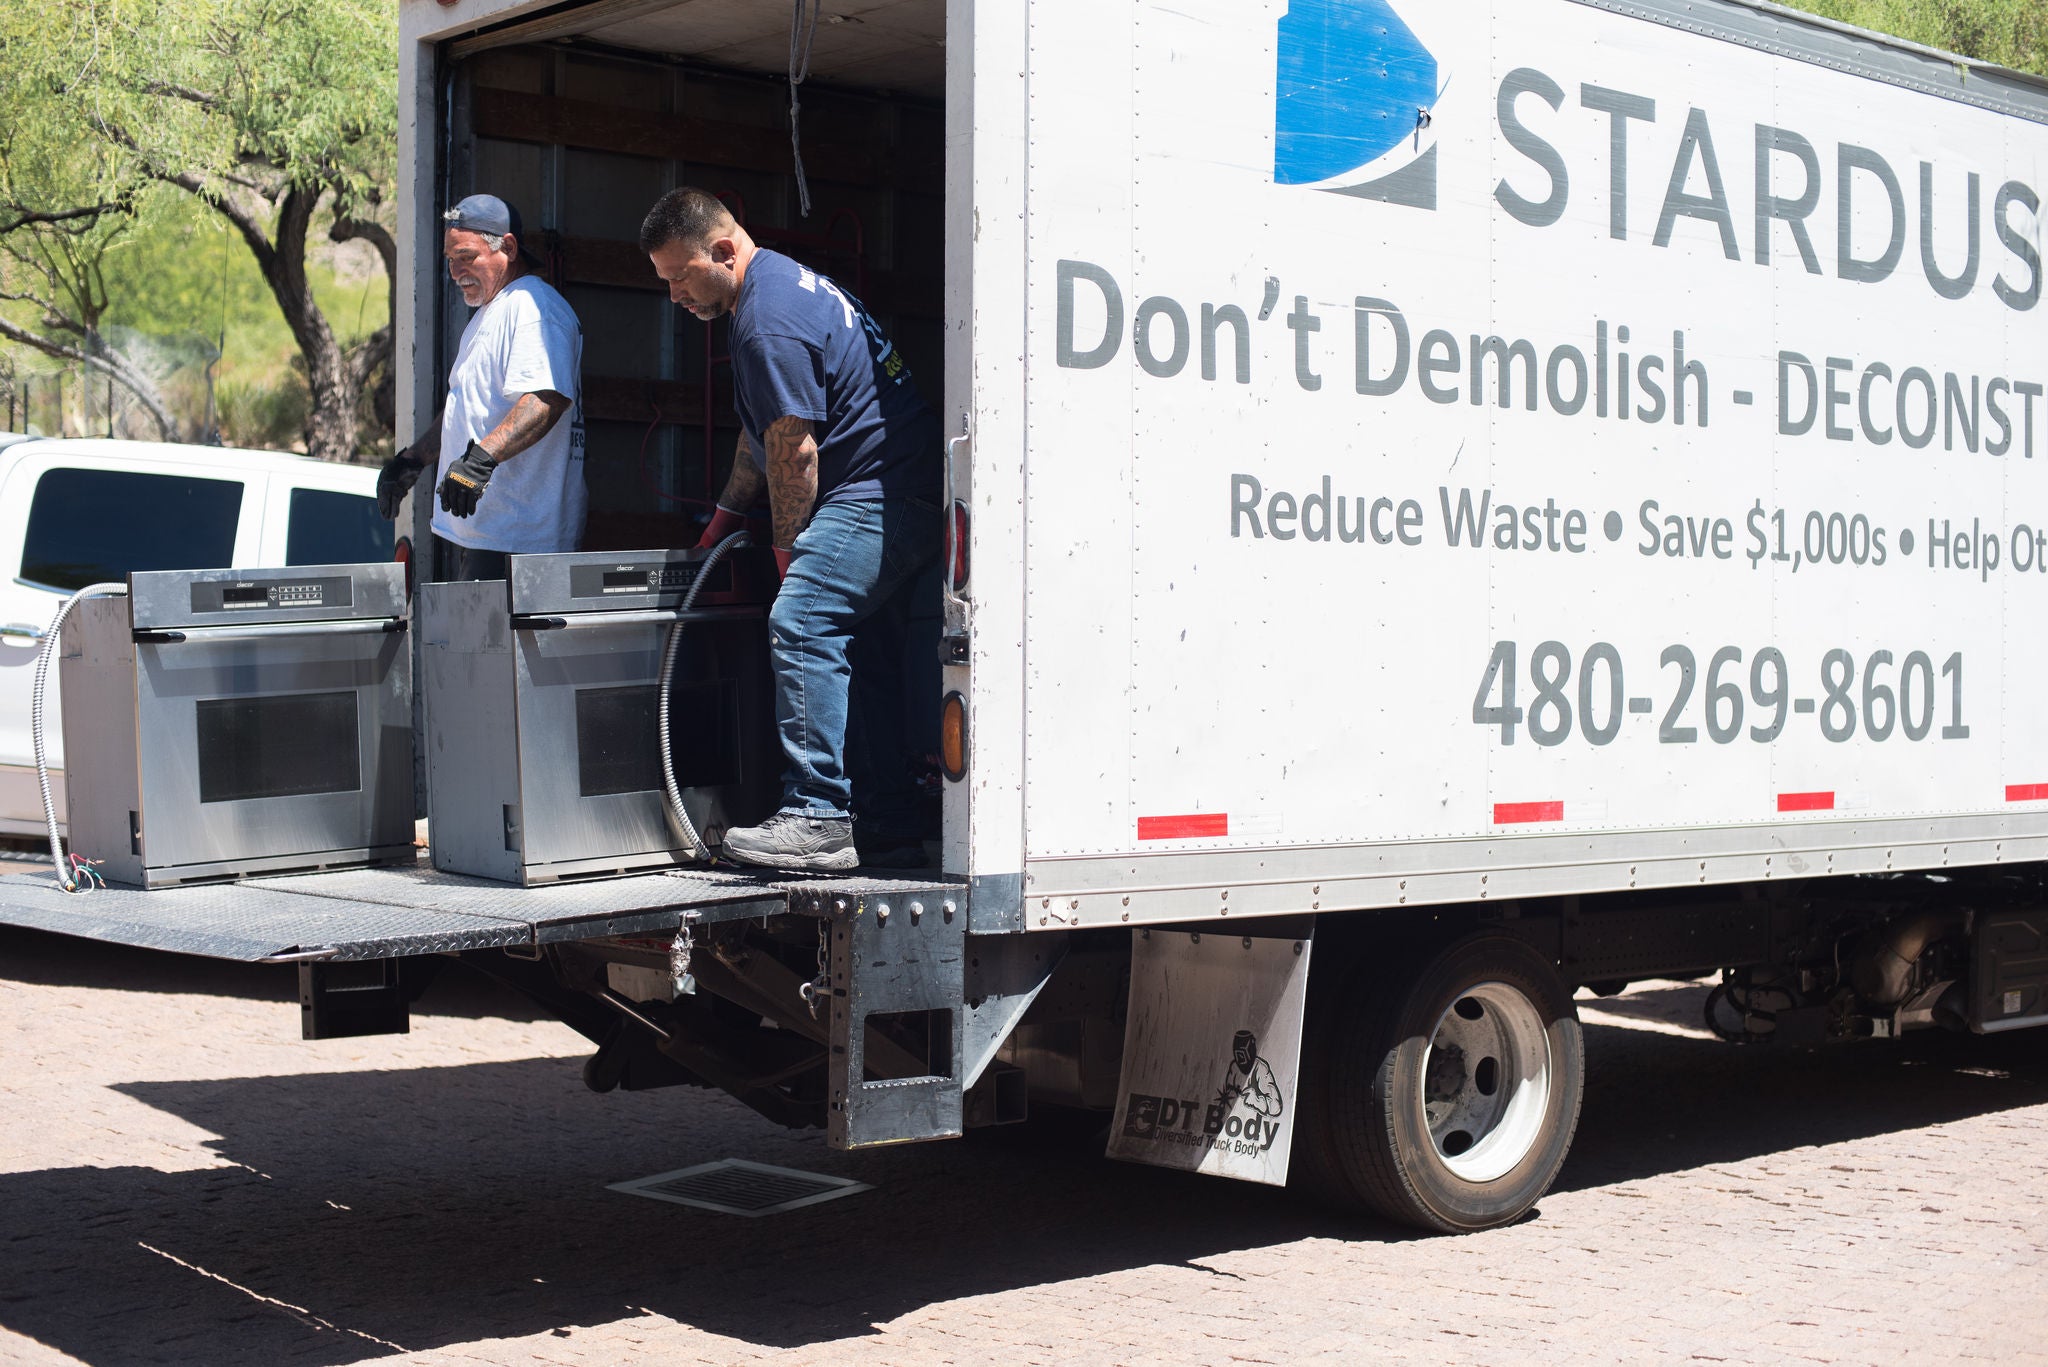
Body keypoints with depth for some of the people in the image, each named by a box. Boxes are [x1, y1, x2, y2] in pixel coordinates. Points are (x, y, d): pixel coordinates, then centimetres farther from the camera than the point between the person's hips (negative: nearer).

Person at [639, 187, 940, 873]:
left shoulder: (769, 325, -18)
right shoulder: (782, 279, 18)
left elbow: (794, 453, -16)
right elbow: (762, 432, 26)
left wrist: (787, 550, -5)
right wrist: (727, 515, 26)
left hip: (876, 494, -11)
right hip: (909, 491, 11)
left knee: (801, 624, -19)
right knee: (864, 646, 11)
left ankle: (816, 821, -23)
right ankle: (889, 828, 14)